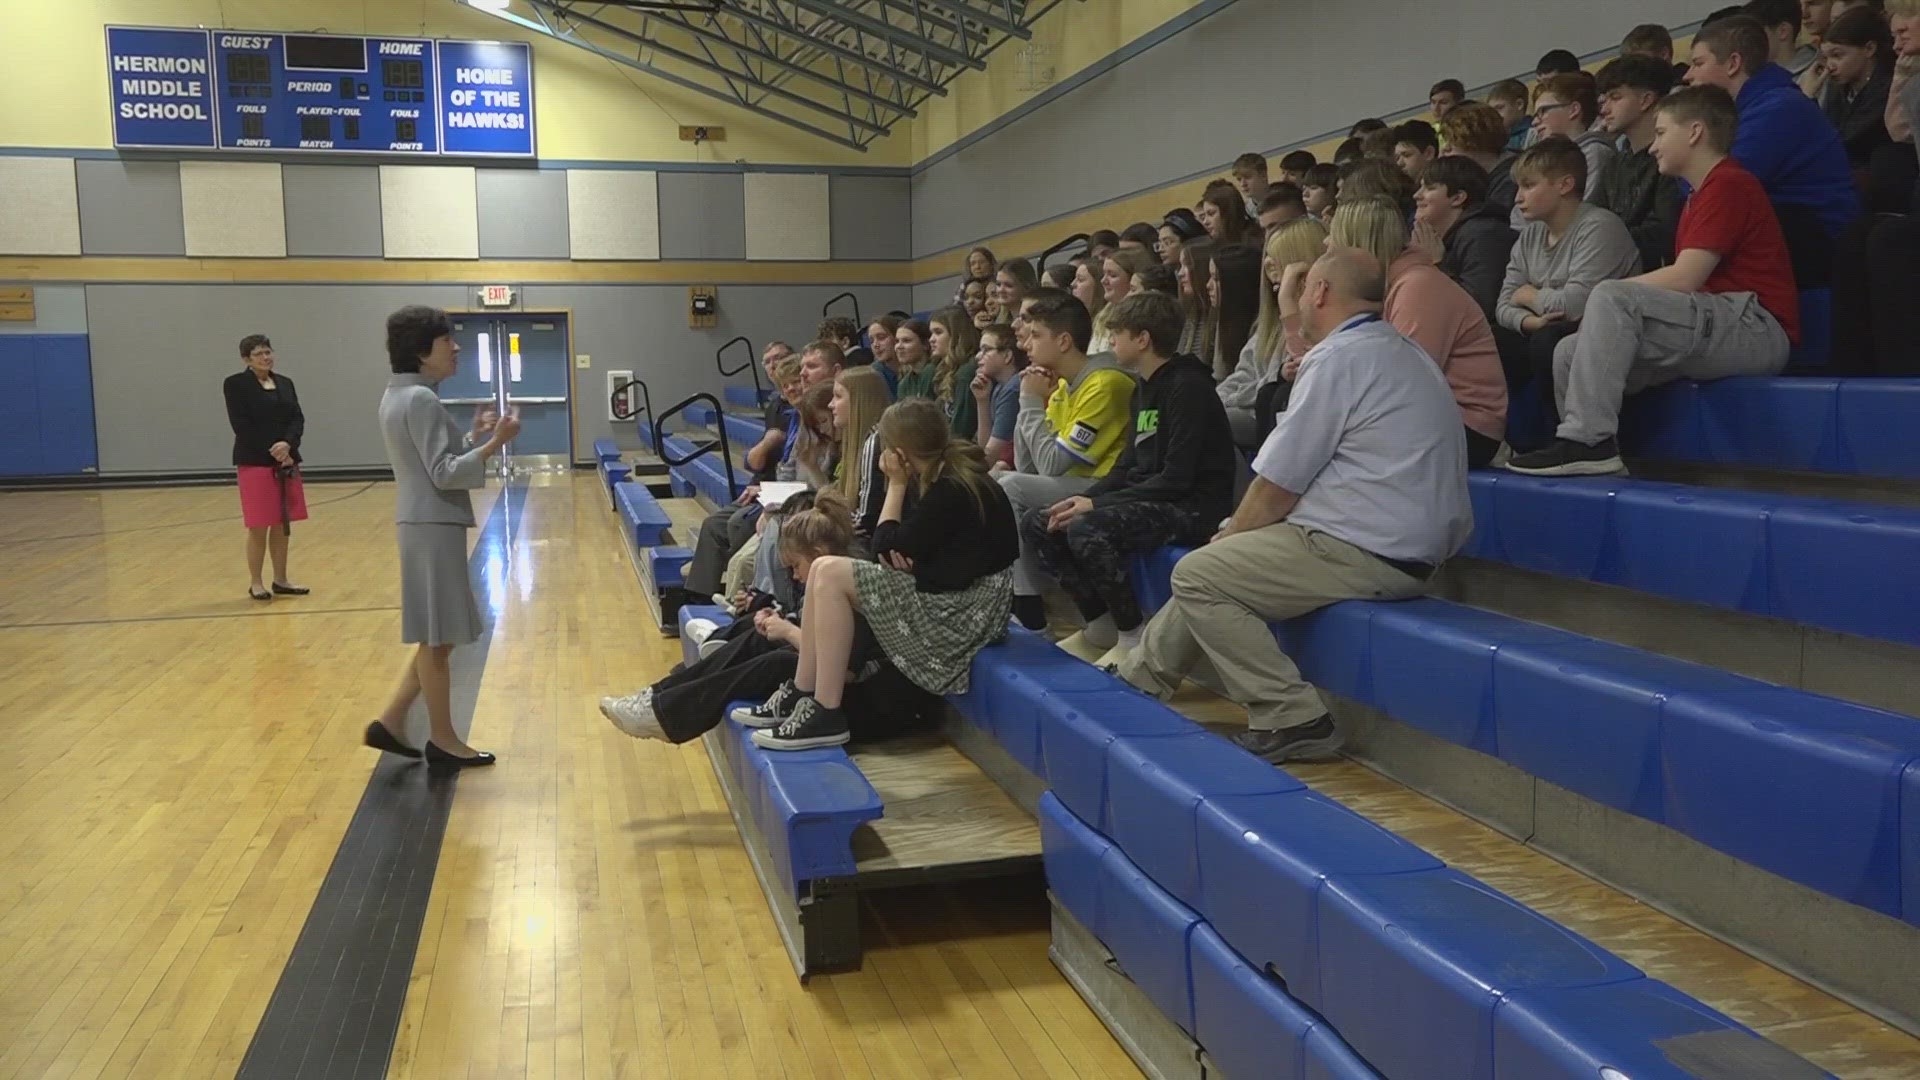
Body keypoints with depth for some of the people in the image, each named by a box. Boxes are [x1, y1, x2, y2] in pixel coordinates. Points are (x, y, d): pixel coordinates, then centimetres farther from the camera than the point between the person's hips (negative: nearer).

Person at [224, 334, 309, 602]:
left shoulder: (285, 383, 12)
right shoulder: (235, 384, -4)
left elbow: (298, 418, 4)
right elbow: (241, 426, -12)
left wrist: (287, 444, -15)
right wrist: (271, 452, -17)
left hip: (286, 461, 5)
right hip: (254, 462, -5)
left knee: (283, 524, 9)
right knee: (258, 526, -3)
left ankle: (281, 580, 18)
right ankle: (256, 583, 8)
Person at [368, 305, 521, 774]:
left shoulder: (399, 395, 14)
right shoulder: (420, 399, -16)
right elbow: (444, 474, -20)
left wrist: (475, 436, 13)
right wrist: (493, 444, -20)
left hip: (428, 526, 10)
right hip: (434, 529, -10)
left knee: (438, 636, 17)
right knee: (437, 639, 0)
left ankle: (391, 722, 21)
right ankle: (443, 743, 11)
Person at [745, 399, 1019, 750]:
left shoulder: (951, 490, -20)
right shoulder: (946, 475, 8)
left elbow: (890, 550, -11)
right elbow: (890, 549, 10)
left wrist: (896, 484, -4)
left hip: (966, 608, -10)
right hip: (946, 594, 10)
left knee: (830, 573, -16)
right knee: (823, 569, 3)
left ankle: (826, 715, -13)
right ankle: (799, 695, 3)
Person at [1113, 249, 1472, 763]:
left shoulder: (1339, 358, -14)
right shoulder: (1402, 352, 17)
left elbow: (1276, 486, -12)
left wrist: (1228, 538, 6)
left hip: (1365, 554, -10)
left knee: (1197, 575, -5)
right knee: (1218, 566, 19)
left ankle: (1291, 720, -5)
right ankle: (1138, 679, 27)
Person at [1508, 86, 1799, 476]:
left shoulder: (1728, 184, -7)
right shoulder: (1701, 194, 23)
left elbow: (1684, 278, -16)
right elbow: (1681, 285, 14)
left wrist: (1610, 294, -3)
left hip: (1756, 330, -9)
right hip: (1712, 328, 9)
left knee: (1612, 297, -26)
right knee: (1569, 352, -2)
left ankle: (1586, 441, -30)